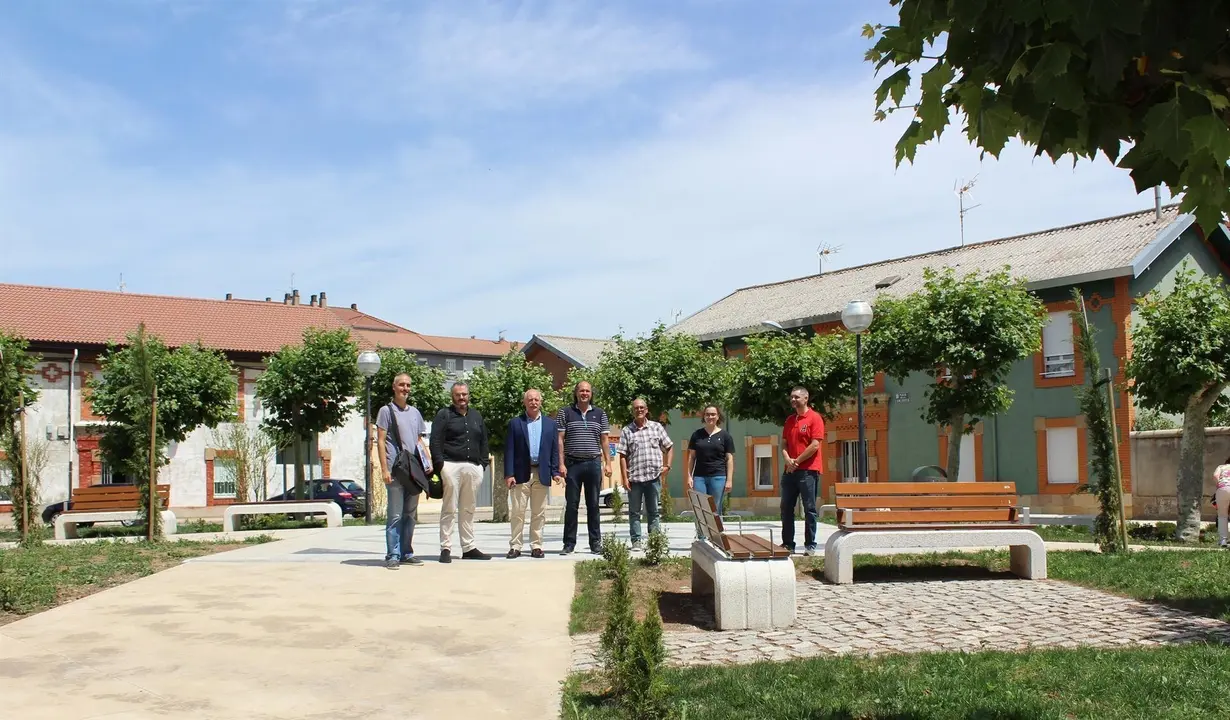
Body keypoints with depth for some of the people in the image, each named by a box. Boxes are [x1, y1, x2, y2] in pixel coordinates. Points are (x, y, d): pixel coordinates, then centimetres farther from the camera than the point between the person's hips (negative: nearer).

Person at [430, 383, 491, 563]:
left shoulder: (476, 416, 19)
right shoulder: (444, 415, 3)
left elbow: (483, 442, 20)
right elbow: (435, 441, -4)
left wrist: (483, 463, 10)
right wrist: (440, 464, -12)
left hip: (473, 467, 5)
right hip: (451, 466, -5)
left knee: (469, 510, 8)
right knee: (449, 509, -4)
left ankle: (468, 548, 13)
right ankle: (446, 548, 0)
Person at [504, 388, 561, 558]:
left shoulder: (550, 424, 11)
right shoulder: (515, 423, 5)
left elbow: (554, 450, 10)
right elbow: (509, 450, 0)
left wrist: (555, 472, 0)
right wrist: (509, 474, -8)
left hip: (541, 474, 2)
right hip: (521, 474, -2)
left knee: (539, 513, 5)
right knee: (517, 512, -1)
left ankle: (536, 546, 12)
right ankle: (515, 546, 5)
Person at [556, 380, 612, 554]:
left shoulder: (600, 414, 10)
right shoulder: (565, 413, 4)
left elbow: (604, 440, 10)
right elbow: (560, 439, 1)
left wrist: (608, 463, 2)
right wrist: (561, 464, -7)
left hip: (594, 463, 2)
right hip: (572, 464, -1)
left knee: (593, 505, 6)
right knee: (571, 505, 2)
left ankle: (595, 543, 11)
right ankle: (569, 543, 7)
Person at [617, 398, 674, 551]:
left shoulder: (657, 427, 7)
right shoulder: (627, 431, 4)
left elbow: (669, 447, 13)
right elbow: (622, 456, 1)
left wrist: (667, 465, 1)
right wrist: (625, 478, -6)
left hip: (654, 476, 0)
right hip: (634, 477, 0)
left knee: (653, 511, 8)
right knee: (634, 512, 5)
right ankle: (636, 542, 10)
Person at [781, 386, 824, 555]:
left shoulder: (814, 418, -5)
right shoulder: (789, 420, 16)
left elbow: (815, 445, -13)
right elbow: (784, 444, 15)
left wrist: (797, 461, -11)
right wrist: (788, 460, -5)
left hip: (808, 470, -7)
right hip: (790, 470, 7)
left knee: (809, 509, -2)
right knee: (786, 508, 8)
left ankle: (810, 545, 3)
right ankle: (787, 544, 15)